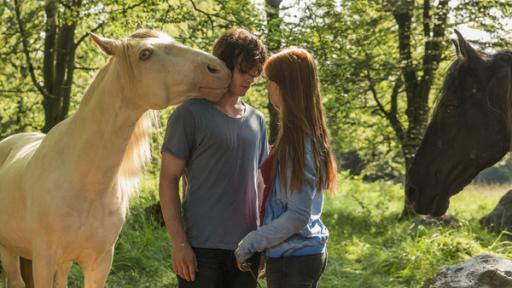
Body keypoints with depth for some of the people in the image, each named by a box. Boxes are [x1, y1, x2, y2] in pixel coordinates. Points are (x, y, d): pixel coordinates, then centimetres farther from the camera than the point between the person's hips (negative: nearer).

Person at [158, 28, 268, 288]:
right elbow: (168, 180, -6)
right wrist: (179, 243, -13)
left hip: (246, 248, 5)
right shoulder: (190, 114, -3)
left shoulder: (256, 120, 14)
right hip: (202, 248, -5)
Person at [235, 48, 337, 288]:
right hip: (312, 252, 9)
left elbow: (297, 215, -20)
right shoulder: (312, 135, 9)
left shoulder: (296, 140, -18)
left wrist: (250, 243, -14)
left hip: (291, 259, -9)